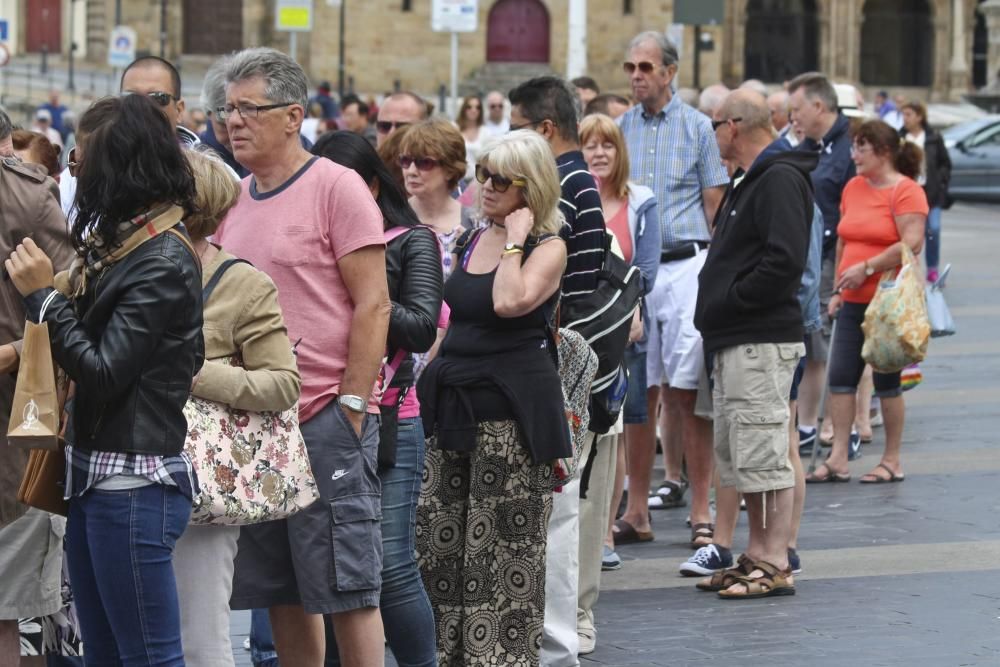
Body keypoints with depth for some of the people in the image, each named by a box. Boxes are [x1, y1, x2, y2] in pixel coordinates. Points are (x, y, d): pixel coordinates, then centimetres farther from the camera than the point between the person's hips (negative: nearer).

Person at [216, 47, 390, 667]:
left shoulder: (336, 186, -7)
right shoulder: (232, 199, 13)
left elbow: (372, 304, -10)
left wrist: (352, 406, -15)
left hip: (327, 419, -7)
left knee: (346, 589, -3)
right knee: (281, 592, 11)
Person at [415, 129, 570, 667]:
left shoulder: (548, 248, -7)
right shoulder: (472, 241, 14)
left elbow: (509, 302, -25)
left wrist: (515, 238, -15)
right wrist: (431, 379, 19)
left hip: (513, 413, -7)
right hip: (456, 403, 8)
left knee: (505, 552, -4)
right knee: (439, 544, 8)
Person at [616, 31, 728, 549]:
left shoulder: (697, 127, 3)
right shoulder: (619, 129, 11)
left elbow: (714, 204, 3)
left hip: (685, 267, -3)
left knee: (688, 393, -5)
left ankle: (700, 513, 0)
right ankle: (637, 512, 11)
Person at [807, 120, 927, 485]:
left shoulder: (906, 191, -10)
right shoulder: (853, 187, 12)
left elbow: (912, 244, -20)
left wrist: (867, 268, -19)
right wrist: (838, 288, 15)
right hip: (854, 301, 7)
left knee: (886, 380, 0)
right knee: (840, 376, 2)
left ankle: (892, 461, 10)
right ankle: (838, 459, 5)